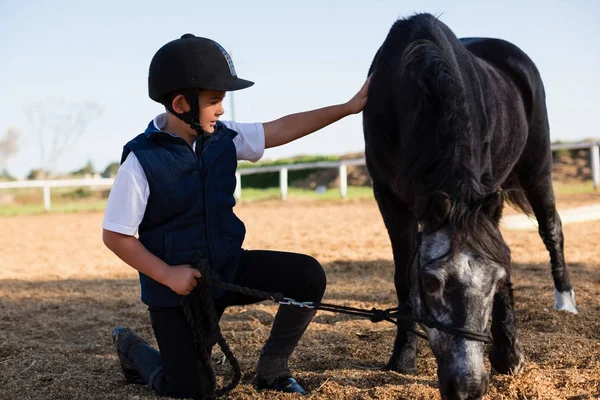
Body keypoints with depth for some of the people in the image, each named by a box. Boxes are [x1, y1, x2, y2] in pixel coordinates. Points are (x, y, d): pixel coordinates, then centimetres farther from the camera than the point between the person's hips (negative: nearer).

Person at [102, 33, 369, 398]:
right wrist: (167, 275, -20)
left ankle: (272, 369, 8)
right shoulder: (141, 161, -22)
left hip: (229, 267, 5)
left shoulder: (222, 138, -5)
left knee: (307, 275, -12)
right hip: (177, 285, -5)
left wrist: (349, 106, -1)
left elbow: (282, 129, 2)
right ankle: (132, 347, 31)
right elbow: (115, 236, -16)